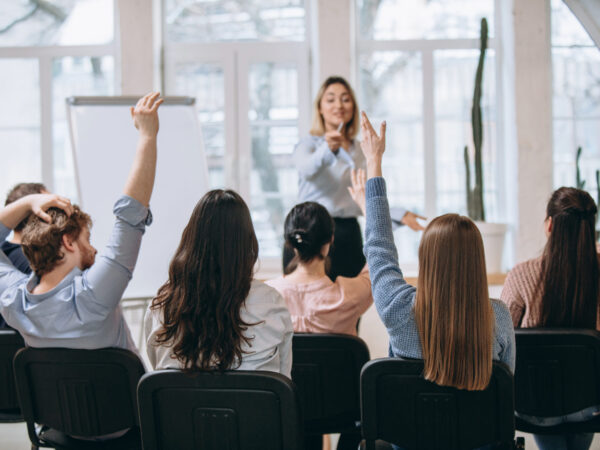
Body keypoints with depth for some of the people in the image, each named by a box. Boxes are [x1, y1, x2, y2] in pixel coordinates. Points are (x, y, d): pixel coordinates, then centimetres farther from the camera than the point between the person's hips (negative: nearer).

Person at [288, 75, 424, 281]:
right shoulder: (308, 144, 1)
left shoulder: (359, 150, 18)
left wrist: (400, 214, 13)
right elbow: (307, 169, -24)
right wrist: (328, 149, -44)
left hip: (349, 235, 5)